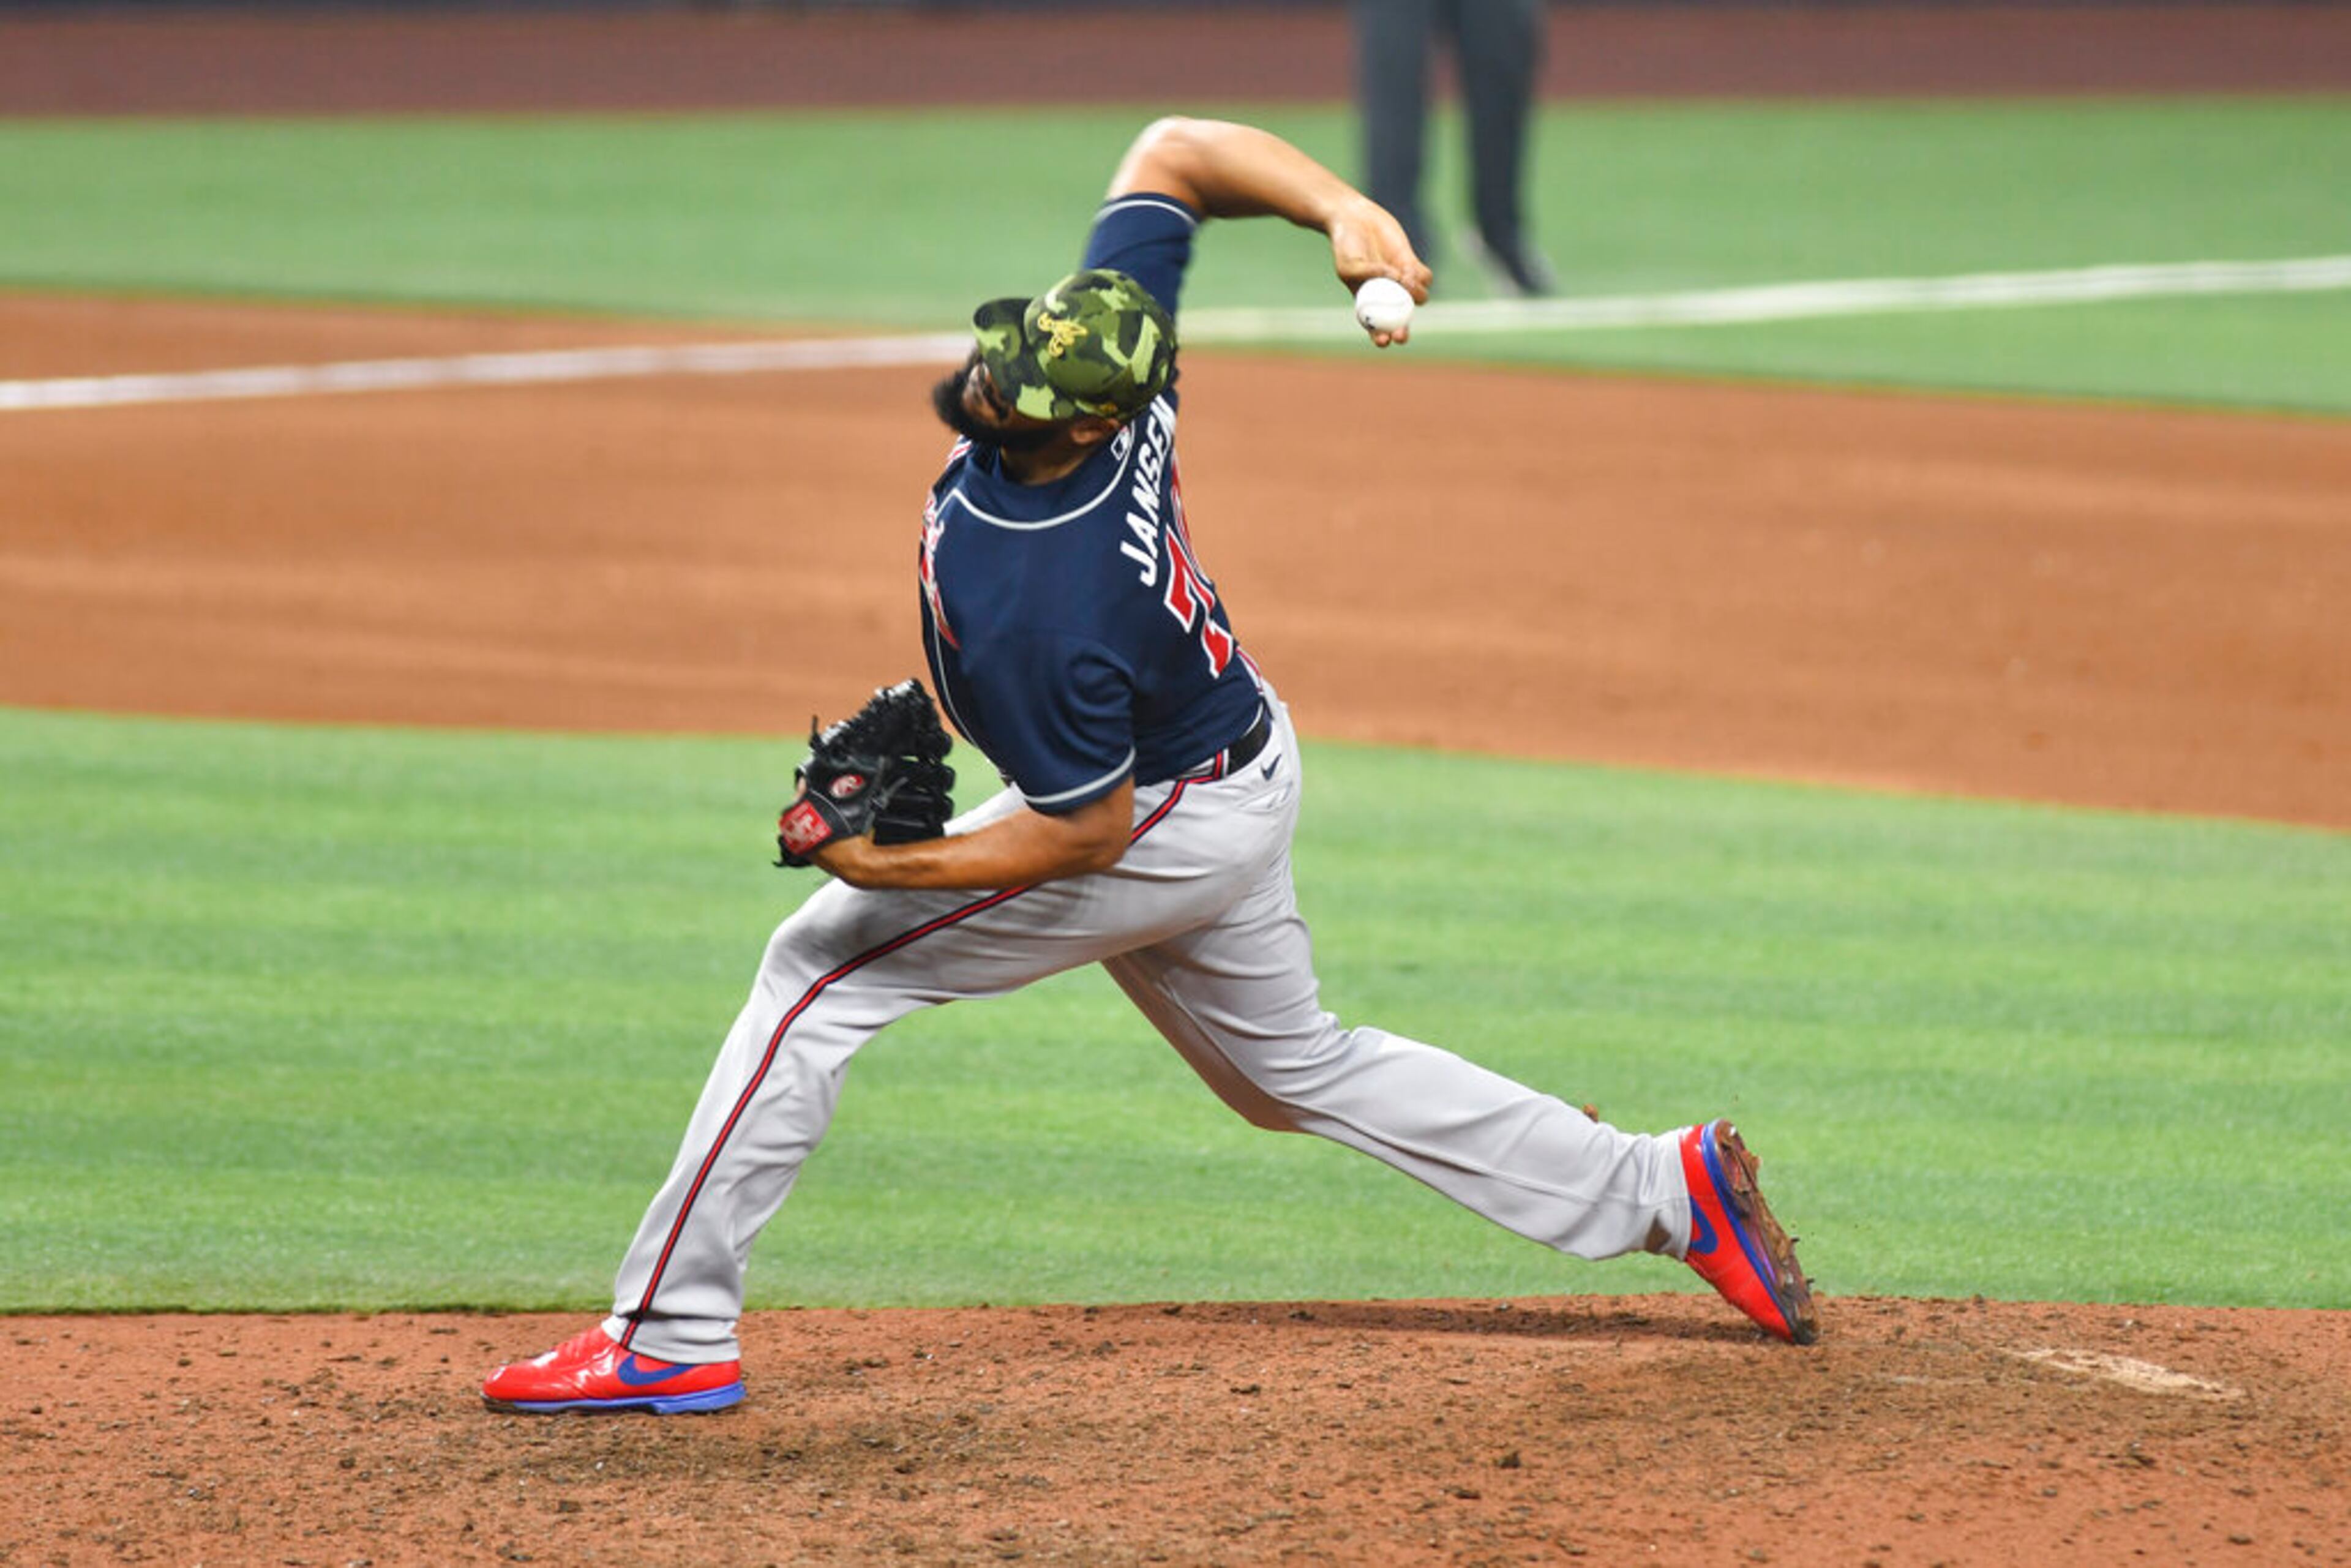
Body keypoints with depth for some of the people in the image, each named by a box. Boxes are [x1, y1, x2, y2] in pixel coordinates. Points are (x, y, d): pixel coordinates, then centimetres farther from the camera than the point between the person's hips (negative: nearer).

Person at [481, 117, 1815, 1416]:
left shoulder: (1031, 606, -40)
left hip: (1165, 826, -9)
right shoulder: (1108, 359, -21)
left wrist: (889, 868, -31)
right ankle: (1662, 1190, 24)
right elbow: (1175, 150, -9)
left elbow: (1087, 830, -27)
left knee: (820, 972, -3)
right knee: (1295, 1070, 26)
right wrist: (1342, 207, -19)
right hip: (1243, 767, 9)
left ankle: (676, 1335, 0)